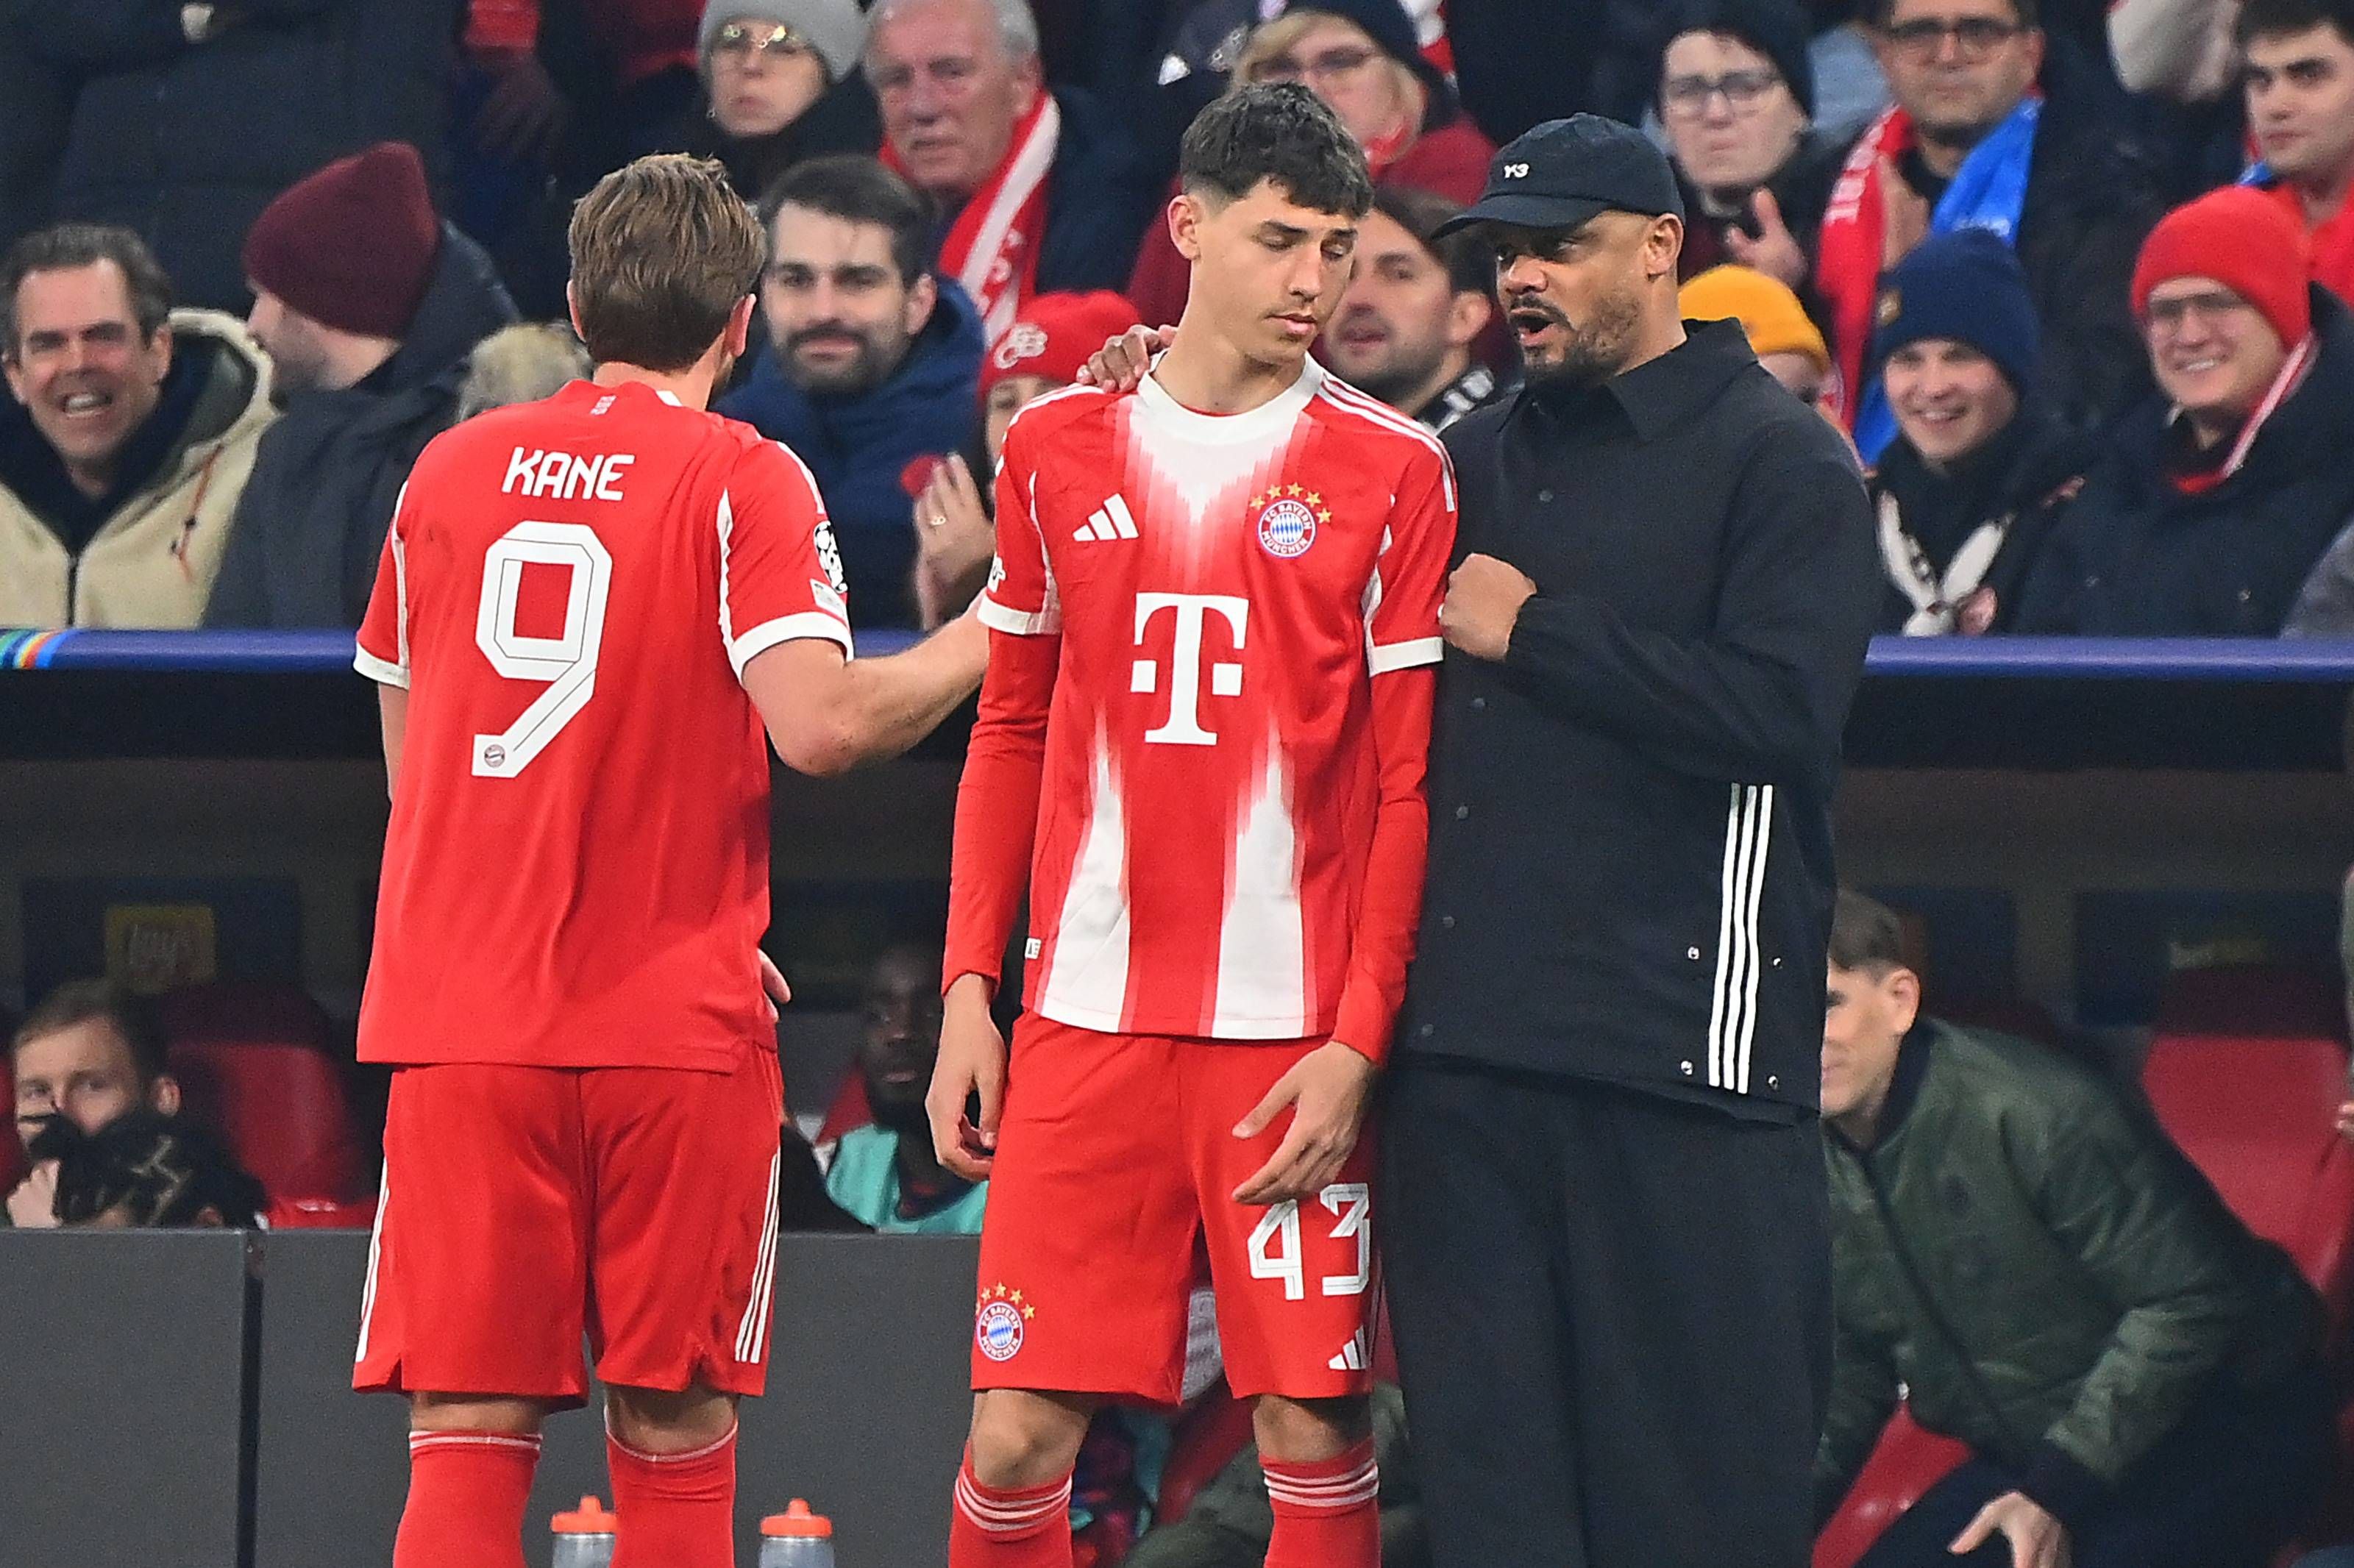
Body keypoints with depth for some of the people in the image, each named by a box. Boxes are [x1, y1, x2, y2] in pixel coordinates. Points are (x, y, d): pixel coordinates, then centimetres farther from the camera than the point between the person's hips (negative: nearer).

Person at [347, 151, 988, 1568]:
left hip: (461, 1020, 3)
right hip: (675, 1027, -3)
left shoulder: (450, 470, 10)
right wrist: (986, 637, -1)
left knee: (469, 1433, 0)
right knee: (673, 1435, 6)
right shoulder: (742, 482, -4)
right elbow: (819, 723, -17)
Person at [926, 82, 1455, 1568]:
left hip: (1296, 1035, -2)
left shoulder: (1394, 472, 1)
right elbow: (1013, 737, 15)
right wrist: (970, 989, 7)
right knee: (1017, 1431, -3)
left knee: (1314, 1428, -2)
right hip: (1087, 1015, 2)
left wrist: (1358, 1042, -9)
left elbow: (1413, 780, -1)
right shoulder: (1060, 446, 9)